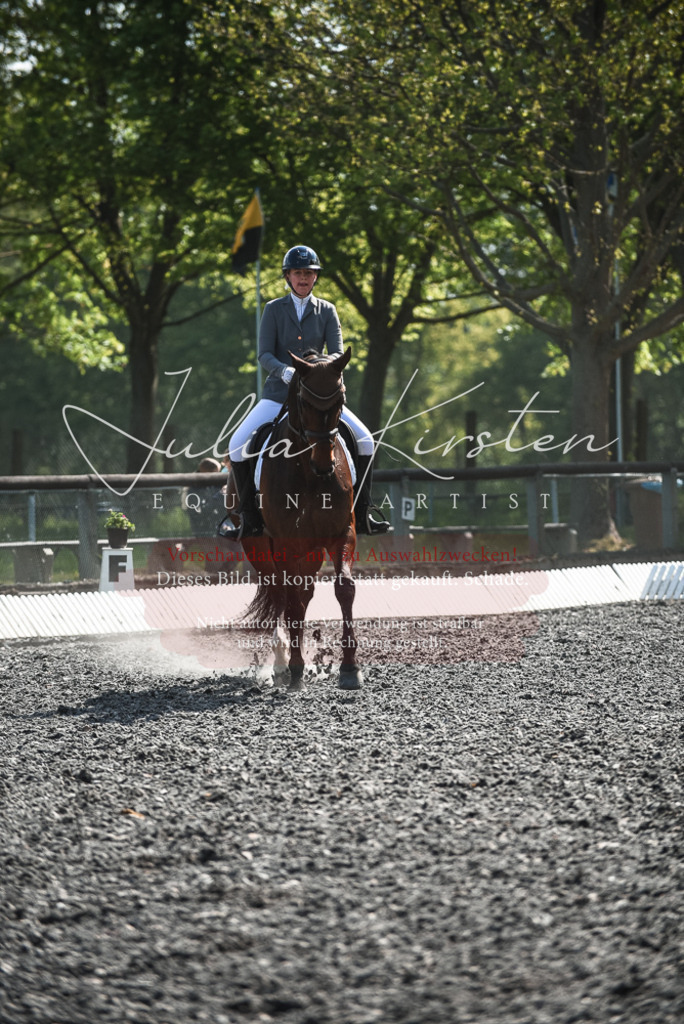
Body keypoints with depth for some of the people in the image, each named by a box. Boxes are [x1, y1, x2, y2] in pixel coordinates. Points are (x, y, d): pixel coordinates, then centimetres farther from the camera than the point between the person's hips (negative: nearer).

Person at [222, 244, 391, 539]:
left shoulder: (327, 311, 5)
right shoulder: (273, 310, 2)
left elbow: (337, 353, -4)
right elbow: (264, 354, -6)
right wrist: (285, 371, -27)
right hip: (279, 393, -1)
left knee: (364, 440, -14)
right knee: (237, 445, -17)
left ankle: (362, 514, -1)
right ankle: (250, 518, -4)